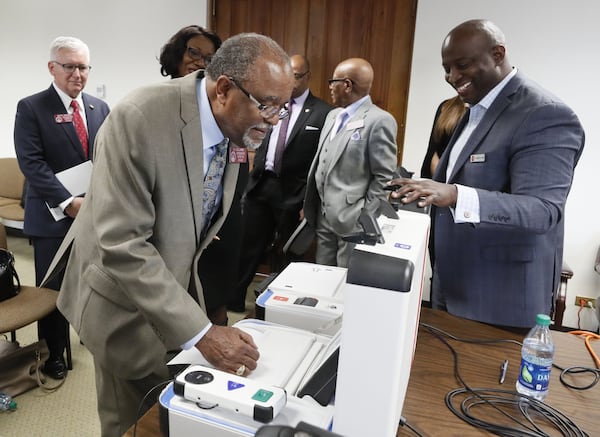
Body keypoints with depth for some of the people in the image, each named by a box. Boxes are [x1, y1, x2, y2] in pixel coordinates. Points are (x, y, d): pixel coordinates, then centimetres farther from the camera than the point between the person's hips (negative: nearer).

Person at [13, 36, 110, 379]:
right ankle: (54, 353, 27)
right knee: (53, 287, 9)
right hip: (53, 216, -3)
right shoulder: (31, 108, -5)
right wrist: (68, 202, -21)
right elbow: (31, 162, -13)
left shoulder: (100, 108, 9)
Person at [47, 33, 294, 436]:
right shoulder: (139, 119, -29)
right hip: (126, 300, -5)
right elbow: (122, 245, -31)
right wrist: (201, 333, -33)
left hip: (180, 284, 6)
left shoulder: (235, 127, -6)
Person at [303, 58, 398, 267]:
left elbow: (384, 178, -14)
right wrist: (309, 204, 15)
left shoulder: (379, 121, -13)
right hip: (323, 217, 8)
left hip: (353, 221, -7)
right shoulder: (333, 115, 13)